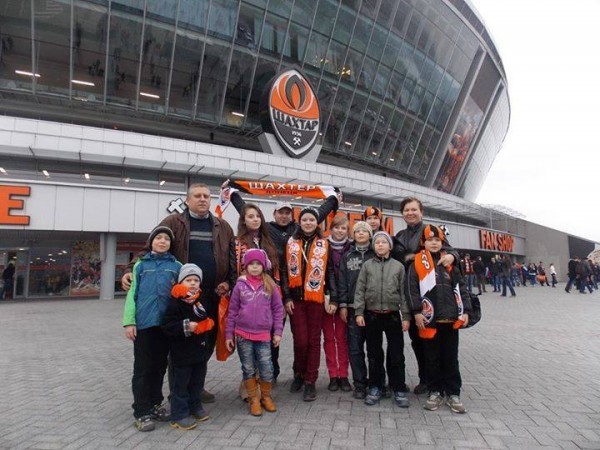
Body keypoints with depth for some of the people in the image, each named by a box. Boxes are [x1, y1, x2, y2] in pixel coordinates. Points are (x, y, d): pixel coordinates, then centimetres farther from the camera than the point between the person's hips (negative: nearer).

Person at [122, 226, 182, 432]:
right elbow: (133, 293, 3)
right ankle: (142, 411, 15)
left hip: (166, 323, 2)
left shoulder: (177, 266, 7)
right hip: (144, 322, -1)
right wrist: (129, 321, -5)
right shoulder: (141, 265, 6)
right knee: (143, 368, 5)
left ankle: (155, 404, 29)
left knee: (160, 366, 13)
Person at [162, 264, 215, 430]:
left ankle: (195, 407, 35)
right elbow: (167, 326, -21)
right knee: (181, 384, 3)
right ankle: (179, 415, 16)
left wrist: (208, 324, -2)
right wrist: (186, 327, -29)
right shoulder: (175, 303, -16)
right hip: (181, 353, -7)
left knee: (197, 382, 19)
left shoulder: (201, 302, 6)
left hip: (200, 350, 7)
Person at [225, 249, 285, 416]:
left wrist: (278, 332, 0)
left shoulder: (270, 285, 0)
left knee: (267, 370, 3)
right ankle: (253, 399, 27)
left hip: (263, 336, 0)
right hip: (243, 335, 0)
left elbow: (278, 309, 4)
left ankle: (266, 397, 27)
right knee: (248, 369, 10)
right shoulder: (240, 285, -1)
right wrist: (229, 334, 3)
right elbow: (232, 311, 3)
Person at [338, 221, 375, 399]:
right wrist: (343, 305, -2)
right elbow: (342, 281, 6)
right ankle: (360, 385, 12)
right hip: (353, 308, 1)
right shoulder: (347, 256, 10)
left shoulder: (376, 255, 6)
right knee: (355, 348, 2)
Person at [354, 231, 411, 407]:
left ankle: (399, 389, 18)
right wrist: (359, 312, -6)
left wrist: (406, 316, -2)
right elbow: (360, 290, 0)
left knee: (396, 354, 4)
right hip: (372, 315, 1)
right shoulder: (367, 265, 2)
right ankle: (375, 388, 23)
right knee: (374, 353, 10)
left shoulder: (398, 266, 2)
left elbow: (404, 292, 2)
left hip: (392, 315, 0)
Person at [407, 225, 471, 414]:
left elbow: (460, 287, 11)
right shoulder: (417, 263, 0)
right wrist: (417, 312, -12)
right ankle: (435, 392, 22)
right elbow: (412, 288, -5)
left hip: (451, 318, 3)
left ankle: (453, 393, 22)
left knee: (451, 358, 11)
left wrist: (465, 310, 4)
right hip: (429, 319, -2)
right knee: (432, 358, 9)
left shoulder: (449, 262, 11)